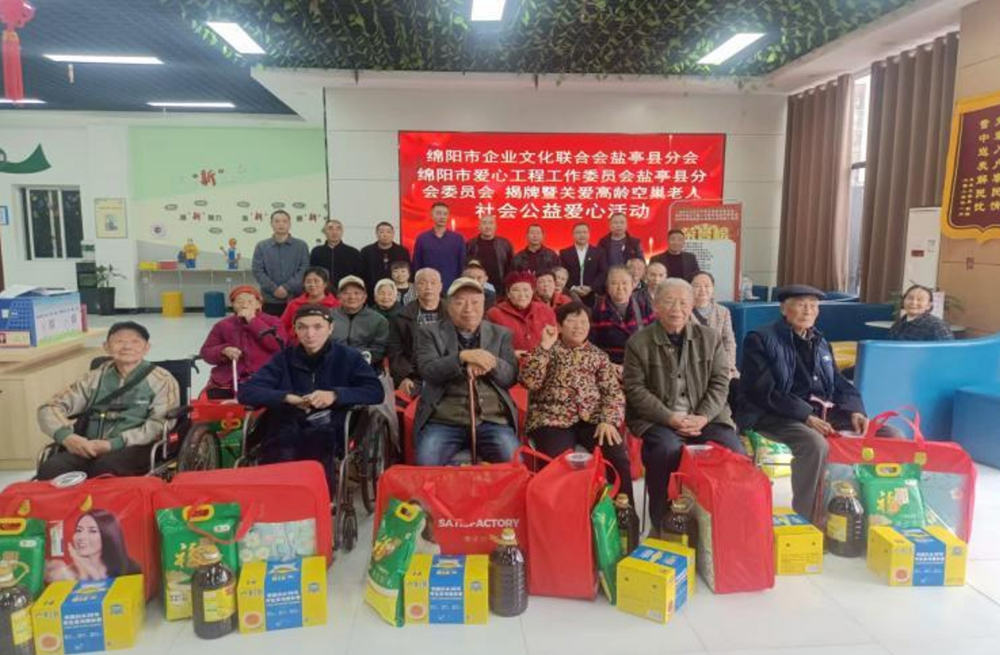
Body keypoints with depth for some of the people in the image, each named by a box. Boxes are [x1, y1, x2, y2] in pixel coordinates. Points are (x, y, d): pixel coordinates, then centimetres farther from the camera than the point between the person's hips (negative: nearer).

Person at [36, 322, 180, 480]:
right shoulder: (95, 377, 19)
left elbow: (160, 426, -5)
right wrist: (66, 436, -8)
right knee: (51, 469, -28)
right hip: (90, 449, 4)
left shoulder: (162, 380, 7)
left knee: (106, 466, -37)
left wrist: (114, 444, -17)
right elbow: (50, 408, 14)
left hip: (133, 449, -3)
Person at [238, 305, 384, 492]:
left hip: (330, 433, 0)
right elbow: (246, 392, 5)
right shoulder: (284, 358, 13)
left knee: (321, 435, -35)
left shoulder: (348, 357, 9)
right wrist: (287, 397, -13)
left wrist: (336, 395, -16)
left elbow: (376, 391, -1)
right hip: (285, 431, 1)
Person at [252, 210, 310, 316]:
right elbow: (258, 271, 2)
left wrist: (287, 287, -12)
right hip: (269, 300, 1)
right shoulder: (261, 246, 10)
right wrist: (274, 289, -11)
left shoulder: (301, 246, 7)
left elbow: (304, 270, -1)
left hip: (295, 299, -1)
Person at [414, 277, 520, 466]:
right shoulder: (431, 333, 9)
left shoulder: (501, 334, 15)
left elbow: (511, 377, 7)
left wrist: (491, 363, -14)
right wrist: (463, 357, -20)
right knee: (426, 464, -25)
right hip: (443, 420, -1)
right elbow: (427, 370, -6)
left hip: (492, 420, 1)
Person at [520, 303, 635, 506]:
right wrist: (544, 346, -11)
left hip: (592, 418, 3)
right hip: (552, 419, -2)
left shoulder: (598, 355, 16)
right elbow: (528, 381, -8)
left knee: (618, 455, -21)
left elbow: (613, 392, 9)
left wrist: (608, 421, -9)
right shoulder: (548, 350, 9)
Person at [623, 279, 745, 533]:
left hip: (705, 418, 3)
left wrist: (702, 418, -11)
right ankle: (662, 524, -13)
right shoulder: (639, 342, 0)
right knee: (667, 450, -33)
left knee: (734, 451, -21)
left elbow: (719, 383, 6)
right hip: (657, 420, -3)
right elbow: (635, 389, -5)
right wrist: (671, 418, -16)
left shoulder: (710, 338, 10)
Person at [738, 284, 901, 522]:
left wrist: (854, 411, -3)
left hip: (821, 411, 7)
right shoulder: (761, 339, -3)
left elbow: (839, 384, 19)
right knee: (815, 443, -37)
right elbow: (763, 392, -14)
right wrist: (806, 416, -23)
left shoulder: (821, 343, 21)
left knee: (890, 435, -4)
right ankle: (805, 518, -23)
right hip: (774, 415, -7)